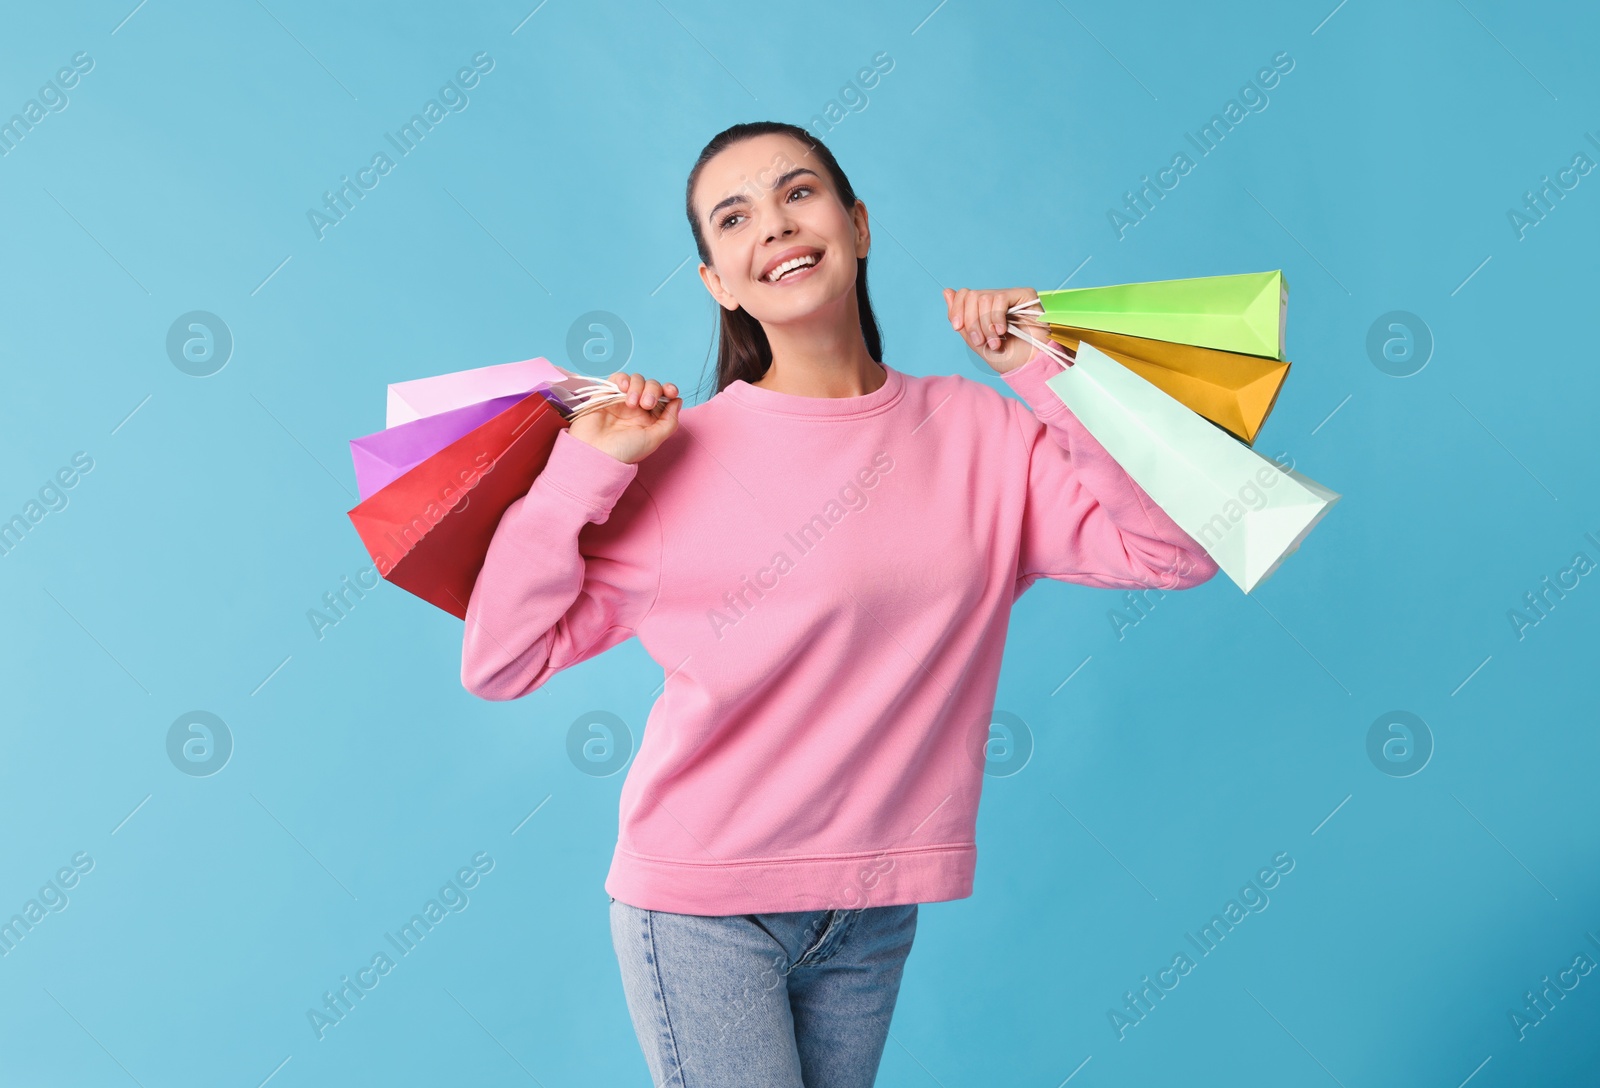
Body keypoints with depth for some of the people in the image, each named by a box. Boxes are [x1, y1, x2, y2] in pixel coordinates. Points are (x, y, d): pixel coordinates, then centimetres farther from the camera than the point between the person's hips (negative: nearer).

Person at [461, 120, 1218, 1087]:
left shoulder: (978, 434, -2)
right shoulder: (678, 457, -10)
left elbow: (1177, 546, -11)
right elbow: (499, 660, -10)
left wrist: (1051, 372, -10)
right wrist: (581, 470, -18)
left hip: (876, 909, 3)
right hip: (702, 906, -3)